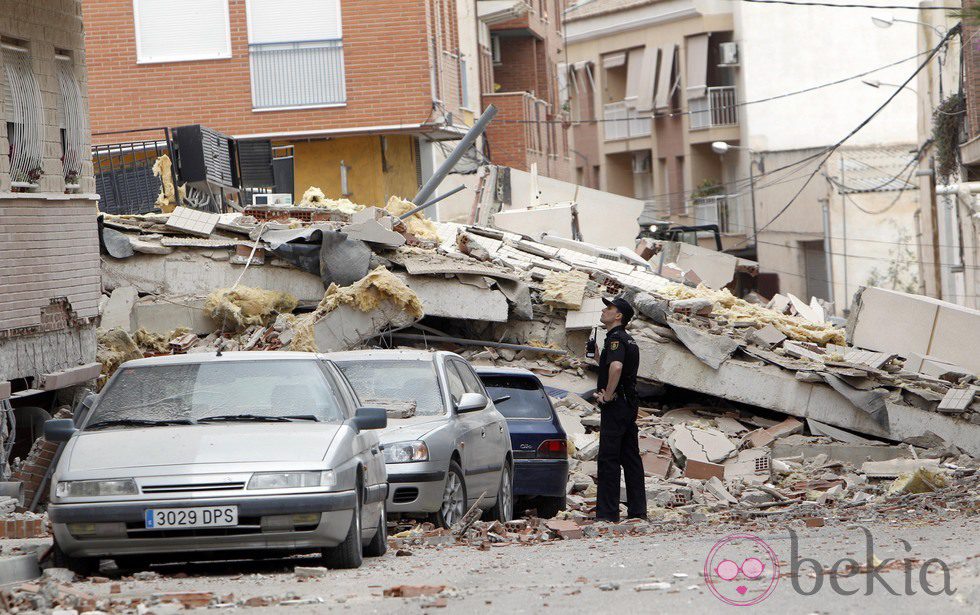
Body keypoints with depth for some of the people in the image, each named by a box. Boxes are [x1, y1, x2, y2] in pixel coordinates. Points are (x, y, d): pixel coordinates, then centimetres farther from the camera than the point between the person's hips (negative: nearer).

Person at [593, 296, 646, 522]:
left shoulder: (616, 339, -14)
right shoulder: (628, 340, 18)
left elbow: (616, 367, -33)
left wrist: (607, 396, -23)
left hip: (615, 405, -10)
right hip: (630, 404, 10)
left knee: (608, 458, -8)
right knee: (631, 458, 10)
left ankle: (608, 512, -9)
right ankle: (637, 510, 11)